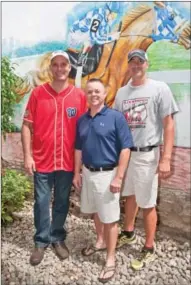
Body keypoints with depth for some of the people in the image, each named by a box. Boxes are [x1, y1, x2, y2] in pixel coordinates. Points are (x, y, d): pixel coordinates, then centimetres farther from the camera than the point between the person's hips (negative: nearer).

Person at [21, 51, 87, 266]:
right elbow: (27, 126, -2)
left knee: (62, 202, 14)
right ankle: (41, 241, 29)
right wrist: (27, 156, -7)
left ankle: (58, 238, 34)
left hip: (68, 161, 1)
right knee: (42, 203, 9)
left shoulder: (79, 96, -1)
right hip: (42, 160, -1)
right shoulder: (38, 93, -3)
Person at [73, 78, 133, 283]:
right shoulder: (81, 120, 5)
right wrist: (77, 173, 10)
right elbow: (78, 149, 12)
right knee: (95, 212, 22)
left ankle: (110, 260, 20)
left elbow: (125, 149, -14)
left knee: (110, 218, 5)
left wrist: (118, 177, -17)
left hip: (107, 174, -6)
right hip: (87, 172, 6)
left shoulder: (116, 117, -12)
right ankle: (100, 241, 45)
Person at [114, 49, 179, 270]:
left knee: (147, 203, 4)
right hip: (124, 152, 5)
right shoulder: (121, 92, 9)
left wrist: (166, 158, -15)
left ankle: (149, 249, 21)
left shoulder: (159, 88, -6)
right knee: (129, 196, 20)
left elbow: (168, 124, -8)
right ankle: (128, 233, 41)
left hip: (146, 154, -5)